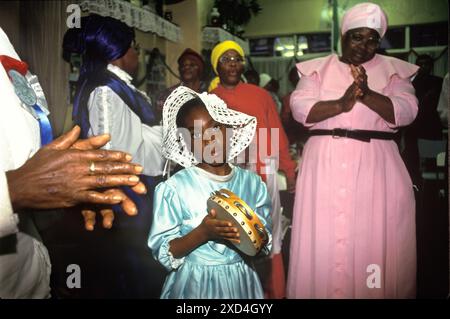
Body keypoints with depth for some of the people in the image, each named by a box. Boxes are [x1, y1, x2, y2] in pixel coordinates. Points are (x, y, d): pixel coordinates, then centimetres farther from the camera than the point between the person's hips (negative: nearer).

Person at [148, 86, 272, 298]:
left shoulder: (253, 183, -3)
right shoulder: (175, 188, -13)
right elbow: (163, 253, -12)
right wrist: (202, 233, -25)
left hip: (242, 282, 3)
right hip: (194, 284, -3)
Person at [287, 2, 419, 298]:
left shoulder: (393, 70, 11)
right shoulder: (318, 68, 9)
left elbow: (406, 111, -3)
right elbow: (300, 108, -4)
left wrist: (367, 95, -18)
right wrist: (341, 104, -18)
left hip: (375, 163, 1)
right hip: (325, 161, 0)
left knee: (376, 236, 2)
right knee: (323, 239, 2)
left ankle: (377, 289, 19)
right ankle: (323, 290, 18)